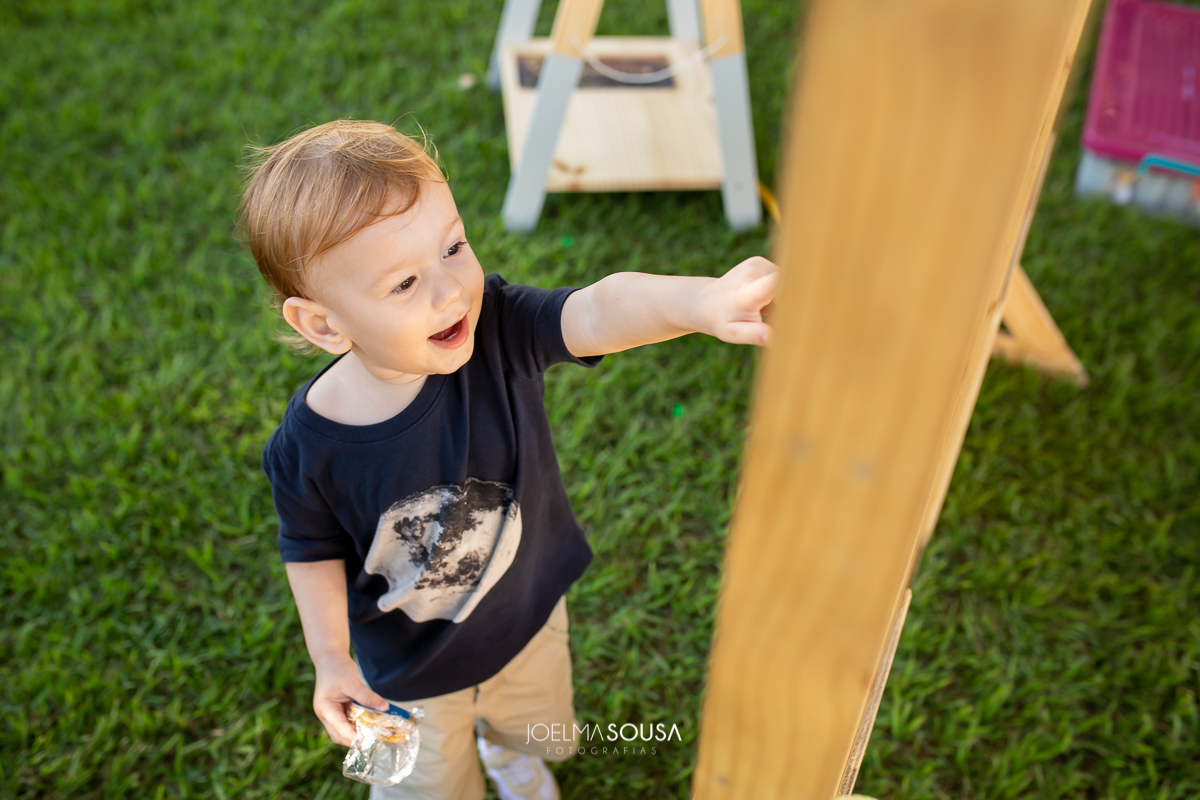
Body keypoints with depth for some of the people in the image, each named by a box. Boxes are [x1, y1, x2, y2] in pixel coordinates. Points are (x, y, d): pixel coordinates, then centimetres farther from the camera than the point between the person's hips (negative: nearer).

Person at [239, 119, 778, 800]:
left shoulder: (497, 329, -30)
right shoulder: (309, 447, -29)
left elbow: (597, 314, -48)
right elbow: (314, 549, -11)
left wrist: (701, 301, -67)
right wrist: (330, 660, -17)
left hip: (529, 613, 3)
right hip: (410, 666, -2)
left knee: (537, 725, 34)